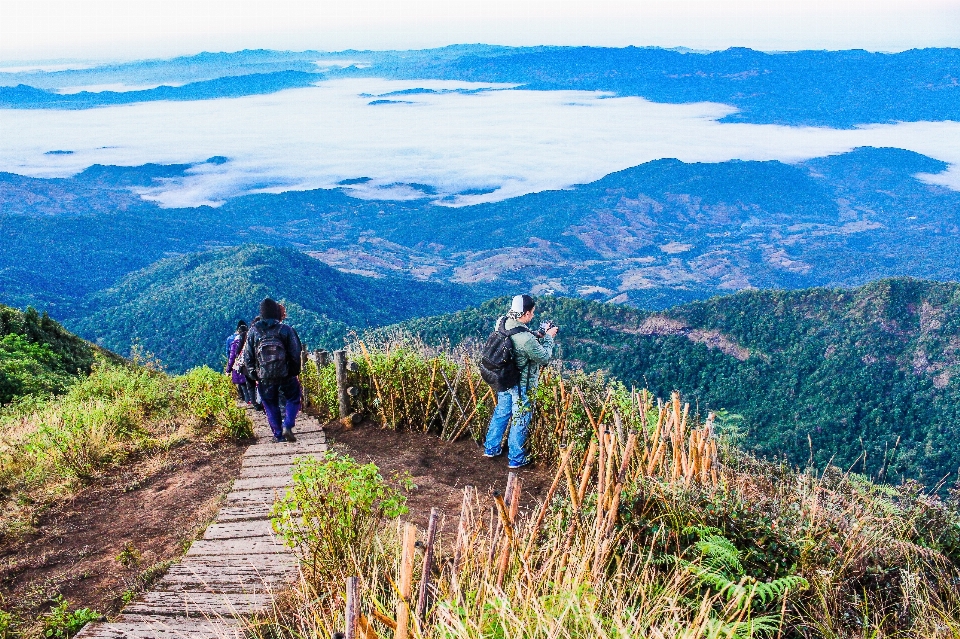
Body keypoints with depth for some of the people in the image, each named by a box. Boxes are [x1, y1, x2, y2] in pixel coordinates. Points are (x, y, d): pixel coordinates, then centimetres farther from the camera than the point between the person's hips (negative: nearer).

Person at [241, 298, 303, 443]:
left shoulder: (253, 332, -3)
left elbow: (247, 357, 1)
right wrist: (295, 372, 6)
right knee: (294, 398, 17)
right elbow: (296, 354, -7)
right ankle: (287, 426, -1)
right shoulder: (286, 330, -8)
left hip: (264, 378, 1)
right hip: (286, 375, -1)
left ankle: (278, 435, 15)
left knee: (271, 405, 15)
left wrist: (254, 374, 11)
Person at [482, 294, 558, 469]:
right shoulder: (526, 338, -34)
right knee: (520, 421, 12)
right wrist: (548, 337, -5)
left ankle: (491, 448, 41)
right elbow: (544, 357, -18)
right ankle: (516, 458, 28)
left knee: (501, 413, 25)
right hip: (521, 385, -7)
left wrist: (540, 335, 1)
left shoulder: (502, 324, -10)